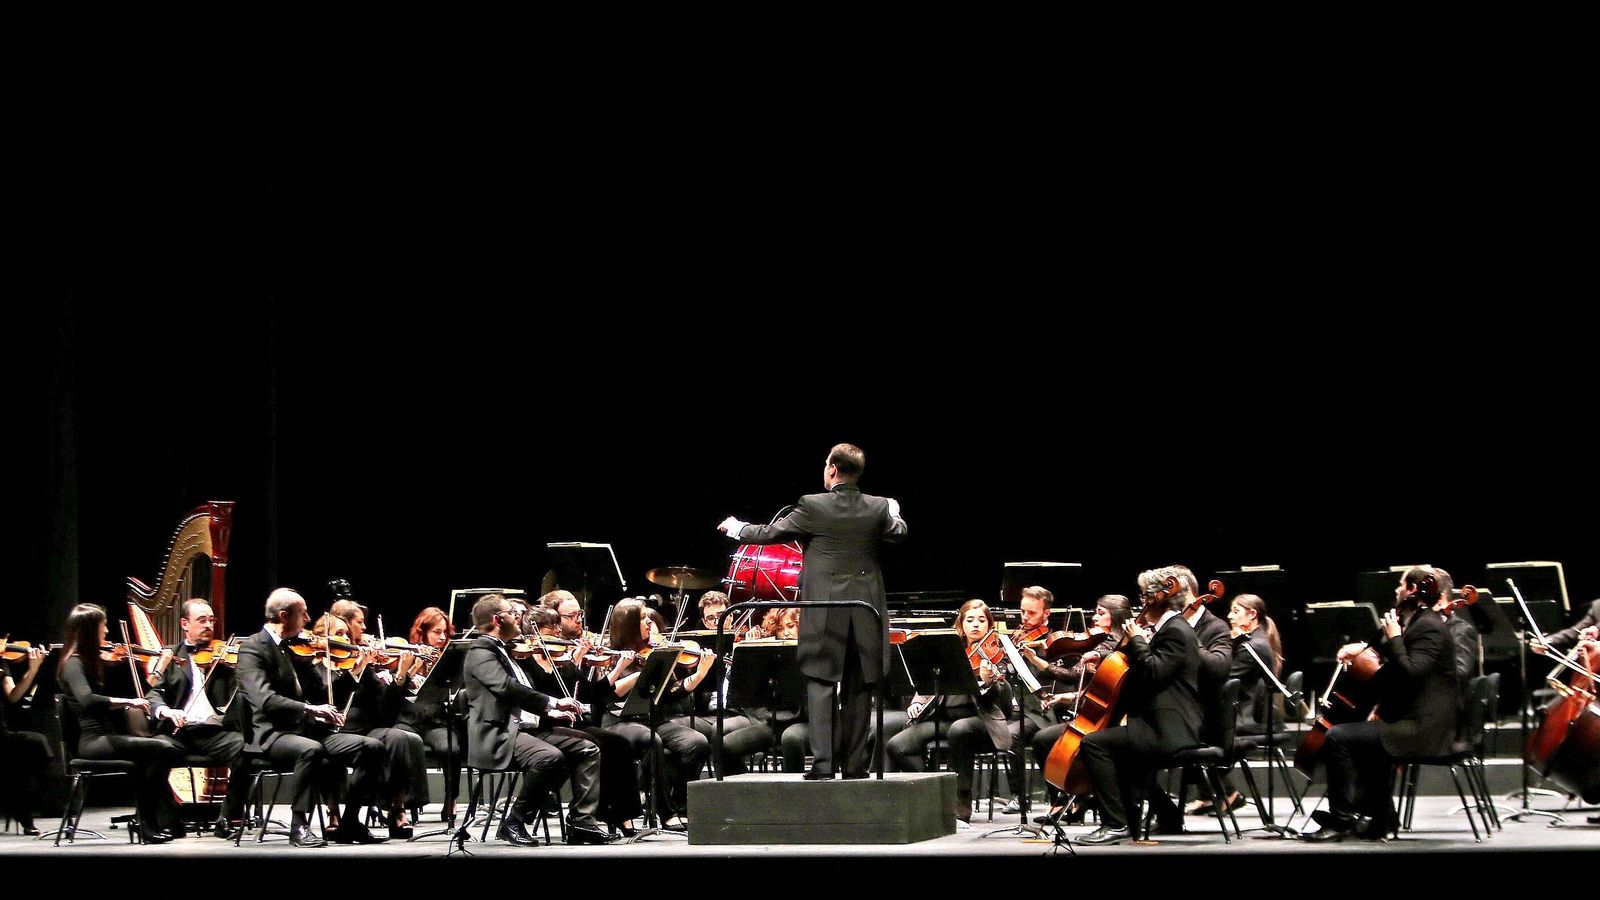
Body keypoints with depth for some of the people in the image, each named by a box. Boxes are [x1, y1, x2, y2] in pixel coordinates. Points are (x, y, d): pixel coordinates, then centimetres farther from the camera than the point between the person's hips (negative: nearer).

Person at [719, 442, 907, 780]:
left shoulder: (812, 506, -10)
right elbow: (898, 531, 22)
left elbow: (769, 534, 1)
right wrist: (894, 512, 46)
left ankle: (823, 761, -11)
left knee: (821, 684, -1)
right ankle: (854, 763, 11)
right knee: (858, 688, 9)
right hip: (865, 614, 3)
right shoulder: (878, 508, 0)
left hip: (825, 612, -3)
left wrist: (735, 528, 20)